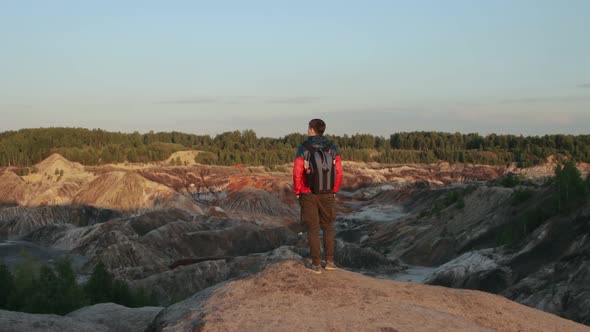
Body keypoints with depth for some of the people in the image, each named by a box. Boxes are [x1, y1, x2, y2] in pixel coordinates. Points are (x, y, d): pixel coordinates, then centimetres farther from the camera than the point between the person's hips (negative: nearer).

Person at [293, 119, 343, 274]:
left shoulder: (303, 148, -11)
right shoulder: (332, 148, -3)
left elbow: (297, 173, -12)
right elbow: (338, 172, -4)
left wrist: (297, 193, 2)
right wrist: (334, 191, 9)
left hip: (308, 194, -2)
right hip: (327, 194, 2)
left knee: (313, 228, 5)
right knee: (328, 227, 16)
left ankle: (317, 264, 5)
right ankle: (330, 261, 13)